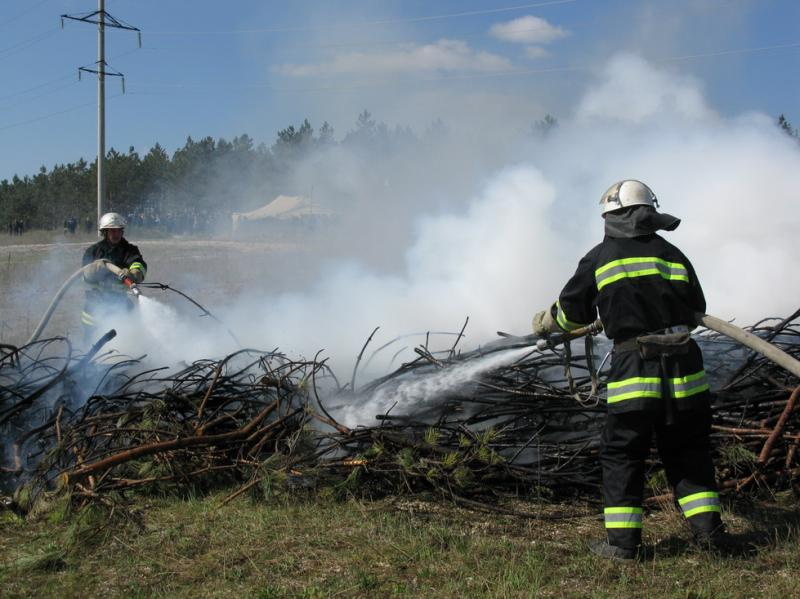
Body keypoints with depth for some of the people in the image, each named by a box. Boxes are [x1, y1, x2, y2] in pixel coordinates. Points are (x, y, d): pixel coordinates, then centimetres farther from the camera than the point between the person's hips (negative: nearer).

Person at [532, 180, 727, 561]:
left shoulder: (601, 257, 2)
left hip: (634, 372, -3)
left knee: (622, 457, 6)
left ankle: (622, 541, 5)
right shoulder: (672, 254, 10)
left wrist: (545, 322, 31)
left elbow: (573, 312, 11)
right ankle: (707, 529, 14)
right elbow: (696, 308, 19)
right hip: (684, 370, 3)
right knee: (688, 453, 16)